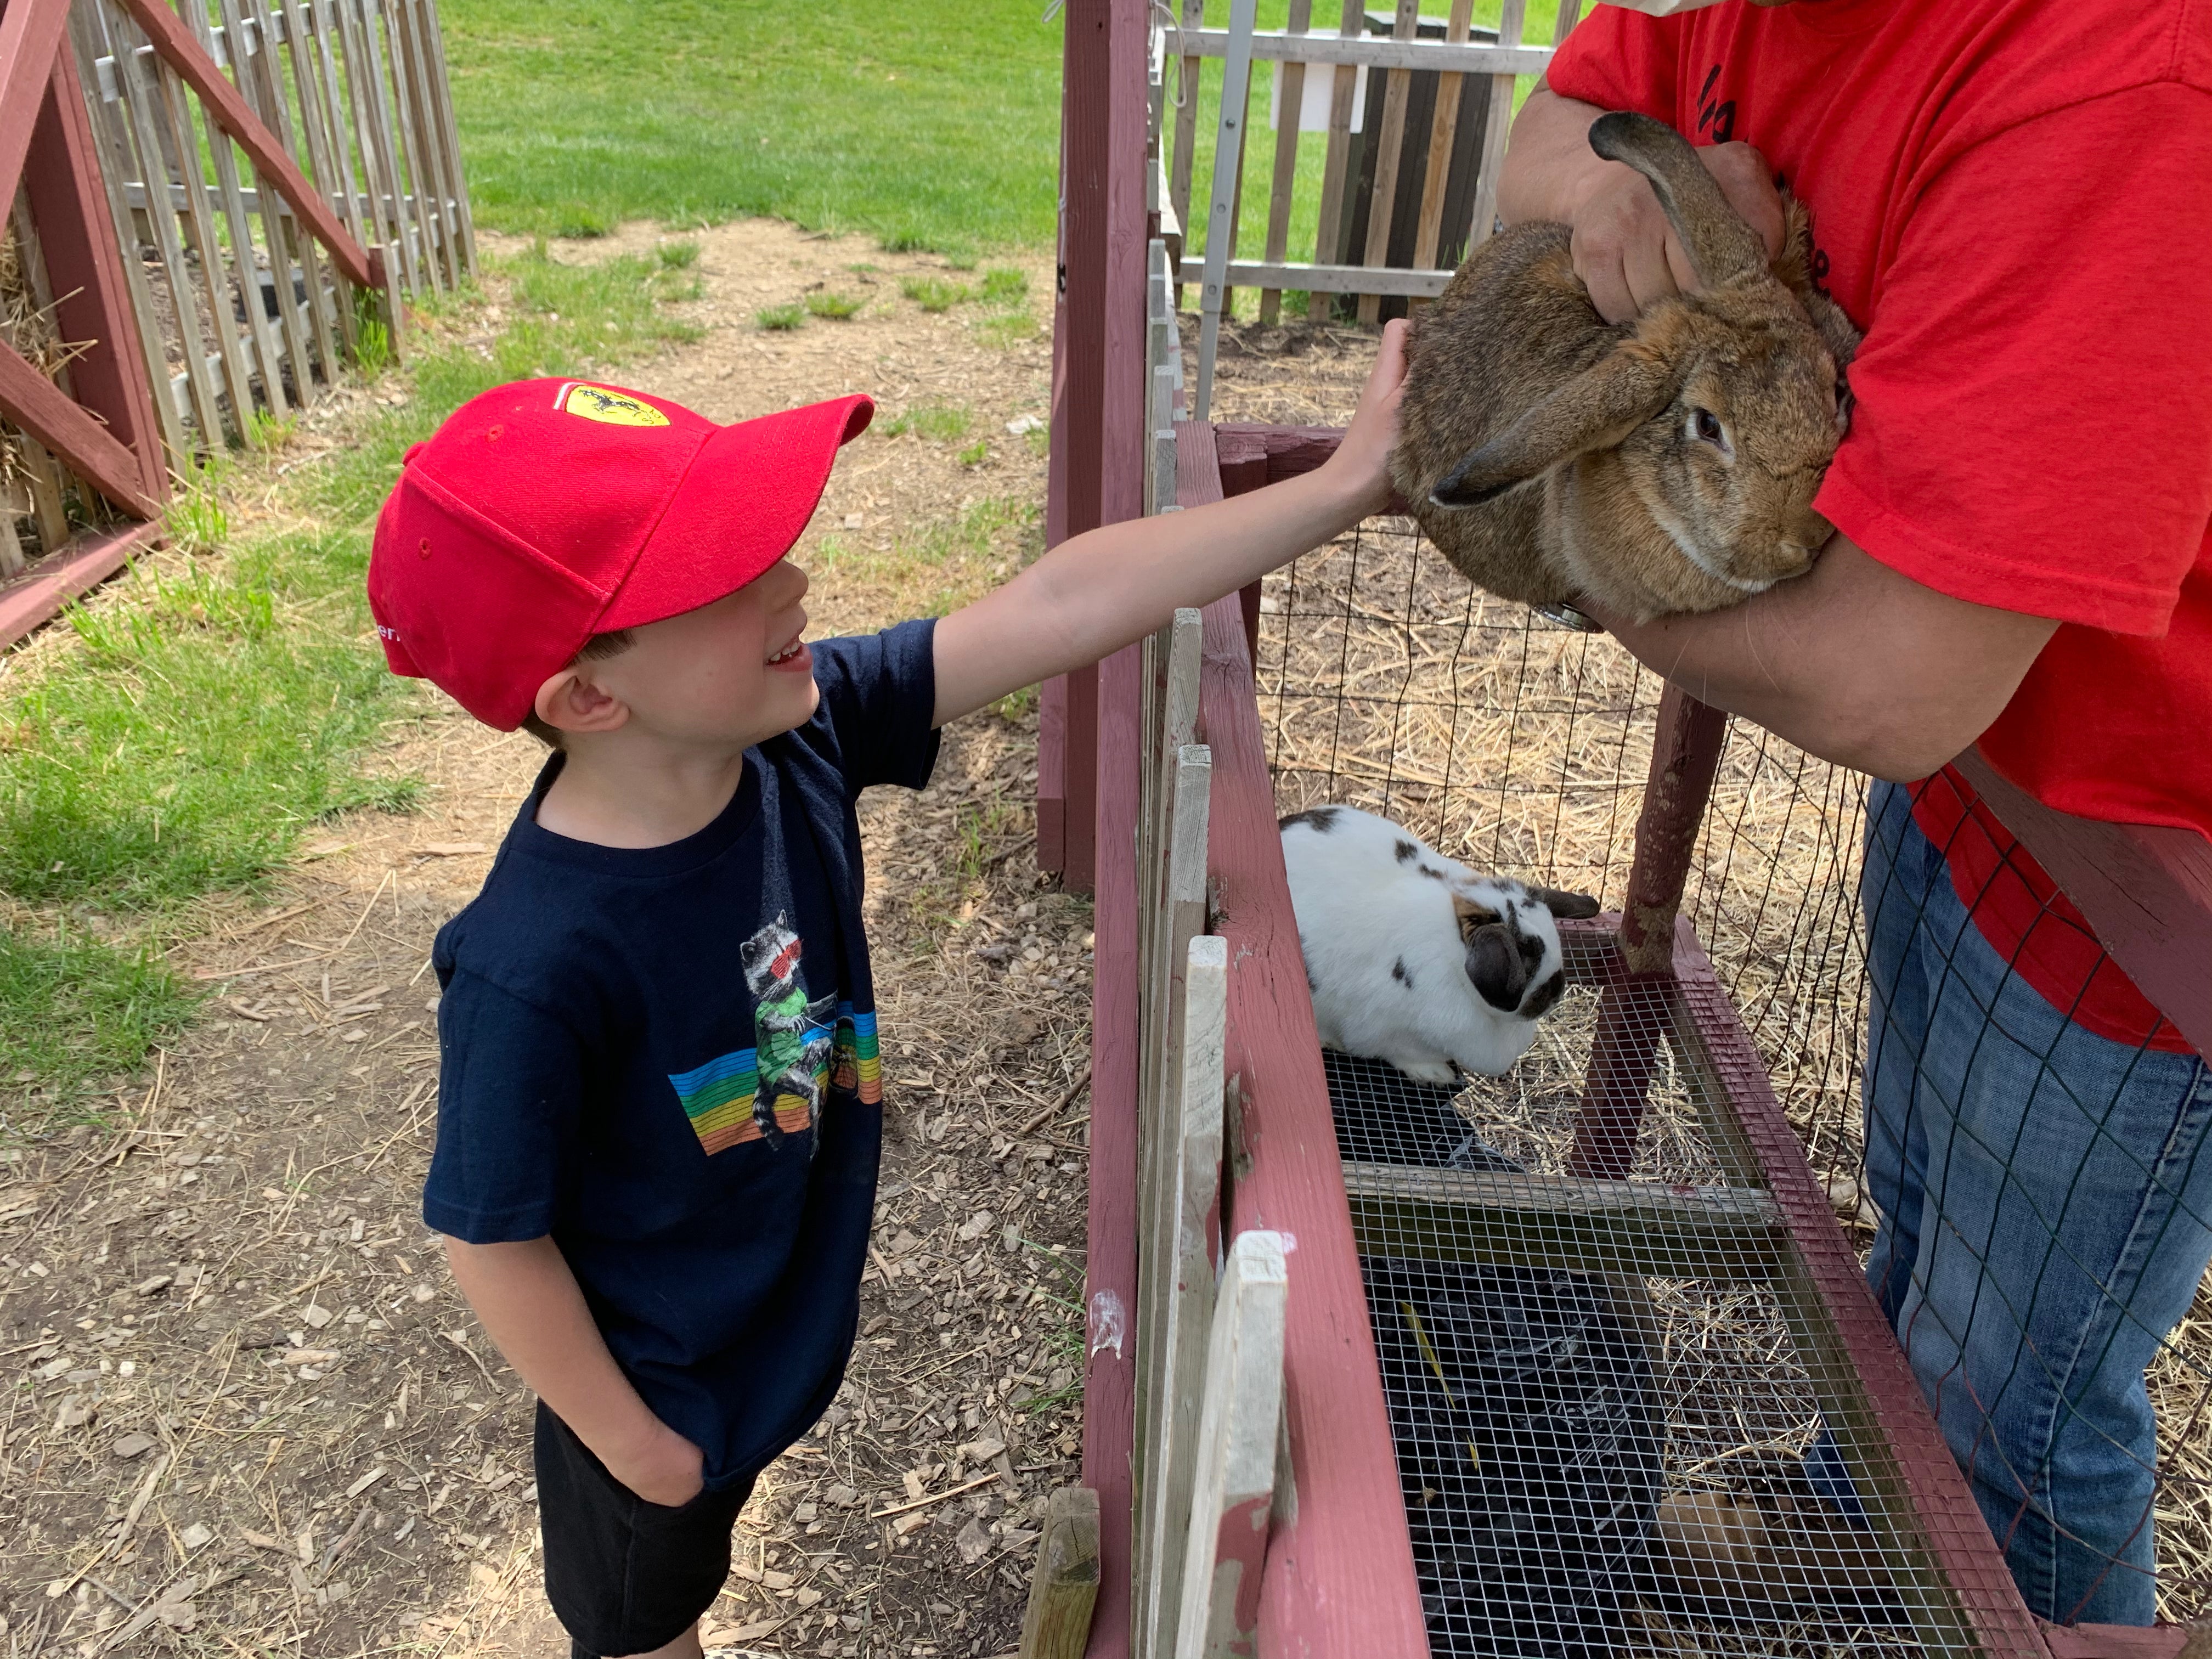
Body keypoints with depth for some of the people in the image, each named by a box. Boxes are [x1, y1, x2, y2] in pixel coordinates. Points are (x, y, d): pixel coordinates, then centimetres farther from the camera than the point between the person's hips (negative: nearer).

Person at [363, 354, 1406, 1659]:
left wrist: (1347, 484, -25)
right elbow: (493, 1237, -24)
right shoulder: (536, 968, -38)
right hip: (659, 1382, -5)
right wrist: (624, 1438, -10)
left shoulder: (800, 732, -23)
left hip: (784, 1327, 6)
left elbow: (1061, 605, -24)